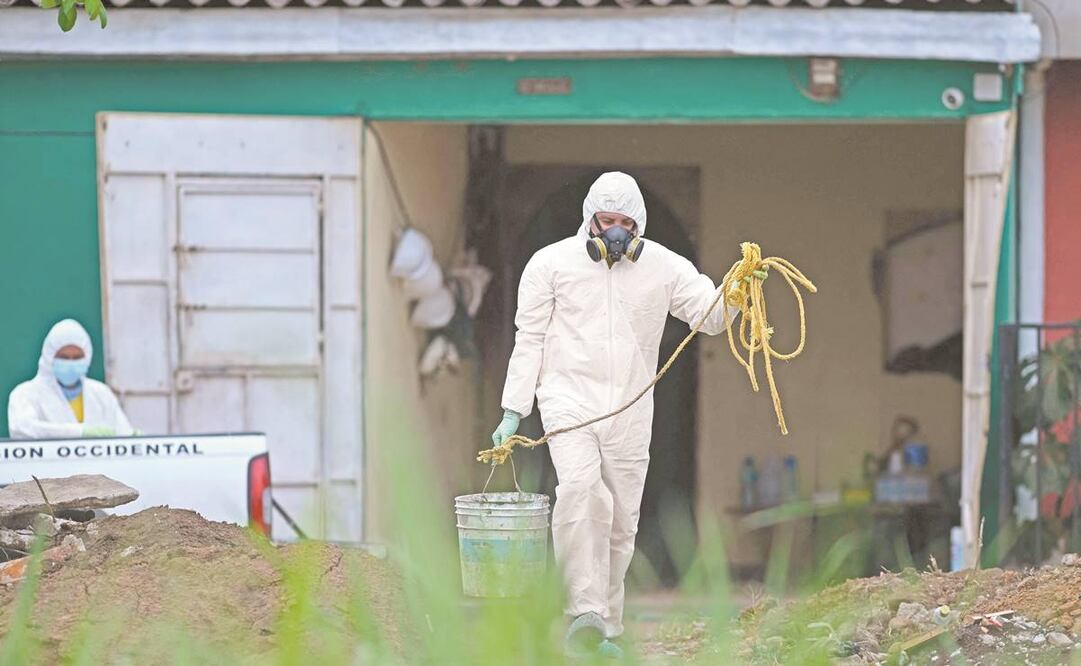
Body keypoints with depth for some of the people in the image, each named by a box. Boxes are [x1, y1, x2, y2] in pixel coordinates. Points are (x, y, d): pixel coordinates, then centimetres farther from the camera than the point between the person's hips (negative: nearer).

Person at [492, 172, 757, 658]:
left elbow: (712, 316, -2)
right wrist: (513, 411, -1)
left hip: (629, 410, 3)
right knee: (581, 489, -27)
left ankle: (604, 630, 17)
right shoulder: (552, 264, 2)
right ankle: (585, 612, -32)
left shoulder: (663, 267, 5)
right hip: (568, 400, -3)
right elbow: (530, 340, 4)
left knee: (620, 522, 5)